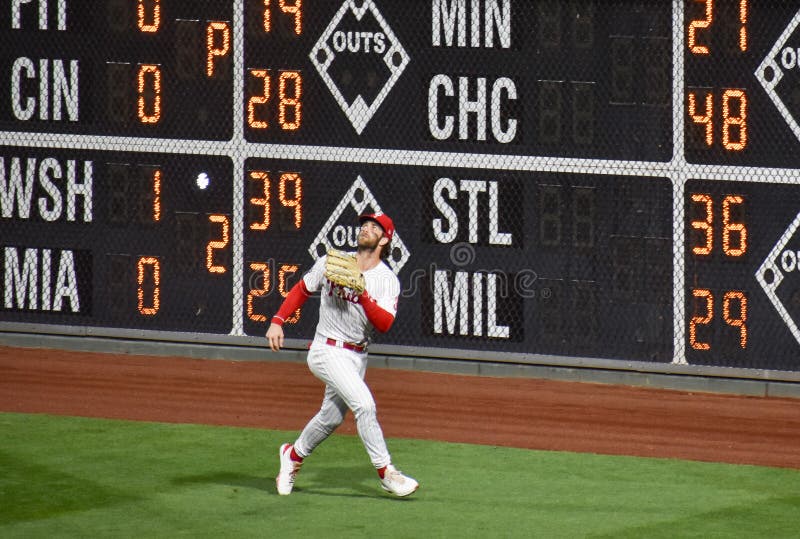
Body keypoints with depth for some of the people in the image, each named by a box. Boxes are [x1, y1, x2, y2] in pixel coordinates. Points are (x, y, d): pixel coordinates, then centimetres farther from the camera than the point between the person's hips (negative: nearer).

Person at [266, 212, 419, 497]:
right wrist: (277, 321, 0)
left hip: (357, 356, 4)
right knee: (364, 404, -19)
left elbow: (384, 324, -17)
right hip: (327, 352, -4)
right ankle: (385, 471, -13)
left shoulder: (387, 281, -4)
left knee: (331, 418, 15)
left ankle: (293, 454, 40)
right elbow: (301, 290, 9)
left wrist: (363, 295, -29)